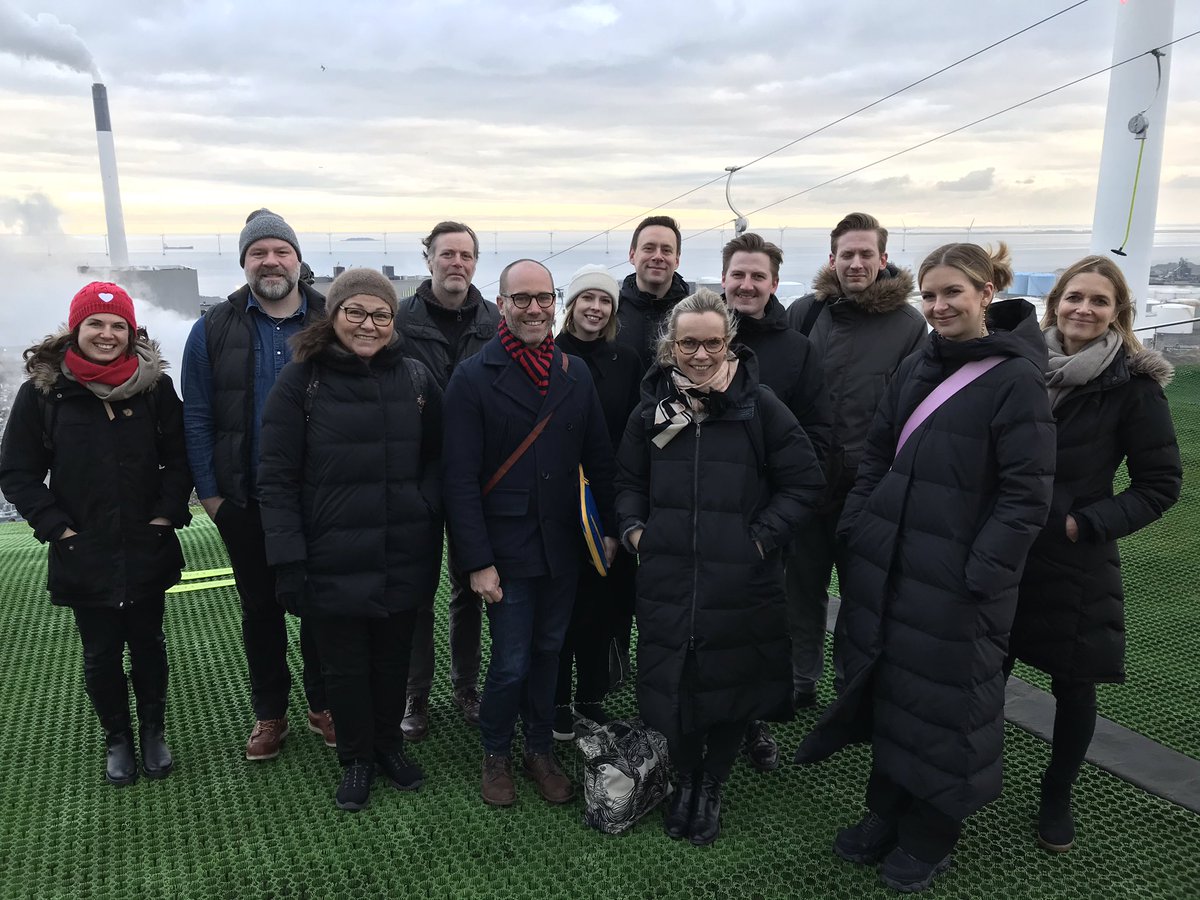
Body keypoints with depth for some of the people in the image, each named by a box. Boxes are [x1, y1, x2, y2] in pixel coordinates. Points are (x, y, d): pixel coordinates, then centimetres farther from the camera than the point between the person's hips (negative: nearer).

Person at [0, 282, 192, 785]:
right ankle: (117, 738, 33)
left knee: (148, 645, 14)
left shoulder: (155, 385, -3)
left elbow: (179, 459, 3)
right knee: (101, 654, 12)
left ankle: (153, 733, 34)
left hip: (147, 550, 1)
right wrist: (57, 527, -7)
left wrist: (165, 515, -7)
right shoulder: (43, 390, -5)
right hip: (83, 556, 0)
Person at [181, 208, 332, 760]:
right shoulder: (214, 330, 1)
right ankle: (269, 715, 31)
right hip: (245, 503, 1)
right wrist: (208, 491, -4)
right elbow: (197, 418, 1)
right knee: (260, 608, 14)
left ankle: (324, 705, 30)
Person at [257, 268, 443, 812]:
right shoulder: (301, 381, -6)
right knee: (344, 666, 13)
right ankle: (356, 759, 36)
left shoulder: (416, 379, 2)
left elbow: (435, 462, 9)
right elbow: (276, 479, -7)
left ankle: (390, 746, 41)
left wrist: (427, 516, -7)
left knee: (393, 659, 17)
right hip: (333, 560, -2)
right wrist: (287, 560, -12)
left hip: (404, 558, 2)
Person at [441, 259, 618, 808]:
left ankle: (541, 750, 35)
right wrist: (478, 561, -14)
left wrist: (609, 529, 6)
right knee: (511, 662, 3)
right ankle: (495, 755, 29)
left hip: (563, 545, 4)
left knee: (548, 650, 16)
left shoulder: (576, 374, 6)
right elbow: (459, 478, -11)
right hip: (506, 549, -4)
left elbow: (599, 458, 10)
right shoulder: (473, 377, -8)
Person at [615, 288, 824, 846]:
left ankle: (711, 787, 37)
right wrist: (634, 528, 1)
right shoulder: (653, 408, 5)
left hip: (740, 583, -2)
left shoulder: (759, 407, -5)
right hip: (666, 578, 2)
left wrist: (763, 537, -9)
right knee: (673, 684, 12)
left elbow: (804, 482, -2)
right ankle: (684, 780, 39)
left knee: (733, 685, 11)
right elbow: (627, 481, 17)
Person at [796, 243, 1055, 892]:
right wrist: (855, 528, 5)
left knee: (942, 701, 8)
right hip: (886, 564, 6)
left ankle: (930, 834, 30)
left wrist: (981, 575, -17)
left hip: (955, 581, -6)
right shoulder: (914, 369, 9)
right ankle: (886, 813, 35)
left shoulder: (1016, 378, -11)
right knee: (886, 687, 16)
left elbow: (1027, 494, -14)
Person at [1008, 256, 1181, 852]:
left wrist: (1086, 524, -12)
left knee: (1073, 687, 11)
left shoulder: (1133, 384, -6)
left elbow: (1160, 485, -3)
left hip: (1076, 564, -2)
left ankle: (1057, 795, 34)